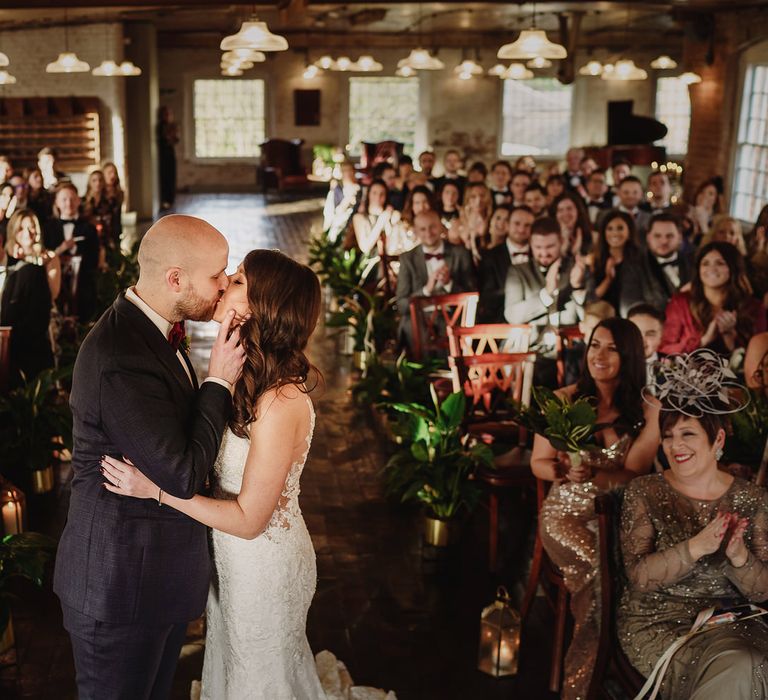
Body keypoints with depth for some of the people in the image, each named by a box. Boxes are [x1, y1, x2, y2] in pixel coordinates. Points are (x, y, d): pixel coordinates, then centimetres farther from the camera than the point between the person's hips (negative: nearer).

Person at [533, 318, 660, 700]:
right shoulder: (562, 400, 0)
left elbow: (633, 474, -6)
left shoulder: (647, 412, 0)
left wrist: (591, 474, -24)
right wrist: (562, 471, -18)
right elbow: (538, 463, 4)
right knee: (601, 566, -29)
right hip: (566, 511, -1)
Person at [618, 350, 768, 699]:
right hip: (656, 621, -2)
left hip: (731, 620, 2)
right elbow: (638, 577, -12)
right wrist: (697, 546, -26)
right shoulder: (644, 492, -2)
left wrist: (738, 556, -21)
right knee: (734, 670, -28)